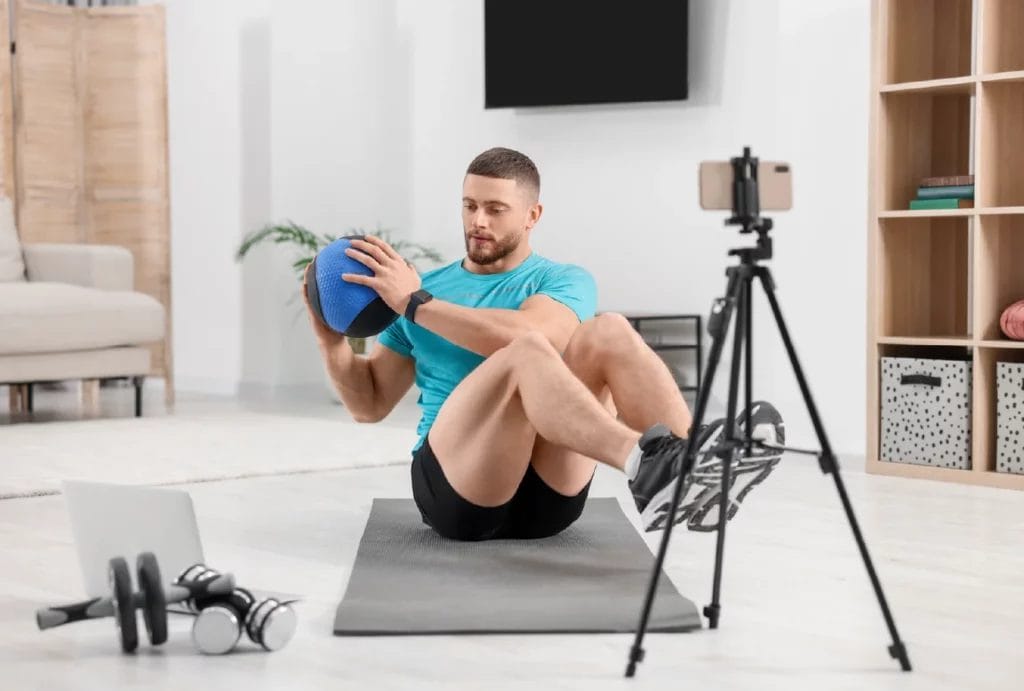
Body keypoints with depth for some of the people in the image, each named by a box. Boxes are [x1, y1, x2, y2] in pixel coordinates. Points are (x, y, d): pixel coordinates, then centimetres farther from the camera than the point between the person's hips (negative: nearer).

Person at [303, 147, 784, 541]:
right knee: (528, 353, -32)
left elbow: (521, 331, -15)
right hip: (457, 489, 0)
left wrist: (415, 302, -14)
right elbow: (369, 405, 18)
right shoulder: (425, 289, 18)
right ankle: (645, 464, -62)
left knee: (609, 333, -24)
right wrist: (330, 336, 2)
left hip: (546, 491, 1)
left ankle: (694, 466, -49)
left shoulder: (564, 282, 10)